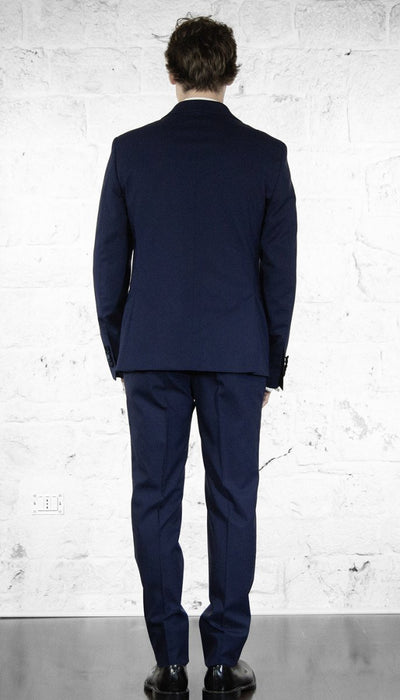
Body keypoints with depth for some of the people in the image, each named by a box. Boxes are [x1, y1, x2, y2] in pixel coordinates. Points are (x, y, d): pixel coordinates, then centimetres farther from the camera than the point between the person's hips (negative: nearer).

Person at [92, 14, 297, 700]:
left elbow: (109, 263, 3)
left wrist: (118, 353, 13)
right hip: (236, 354, 0)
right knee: (231, 502, 7)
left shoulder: (131, 150, 1)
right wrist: (272, 361, 10)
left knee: (156, 502, 7)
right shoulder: (266, 154, -1)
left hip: (152, 353, 1)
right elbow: (280, 267, 1)